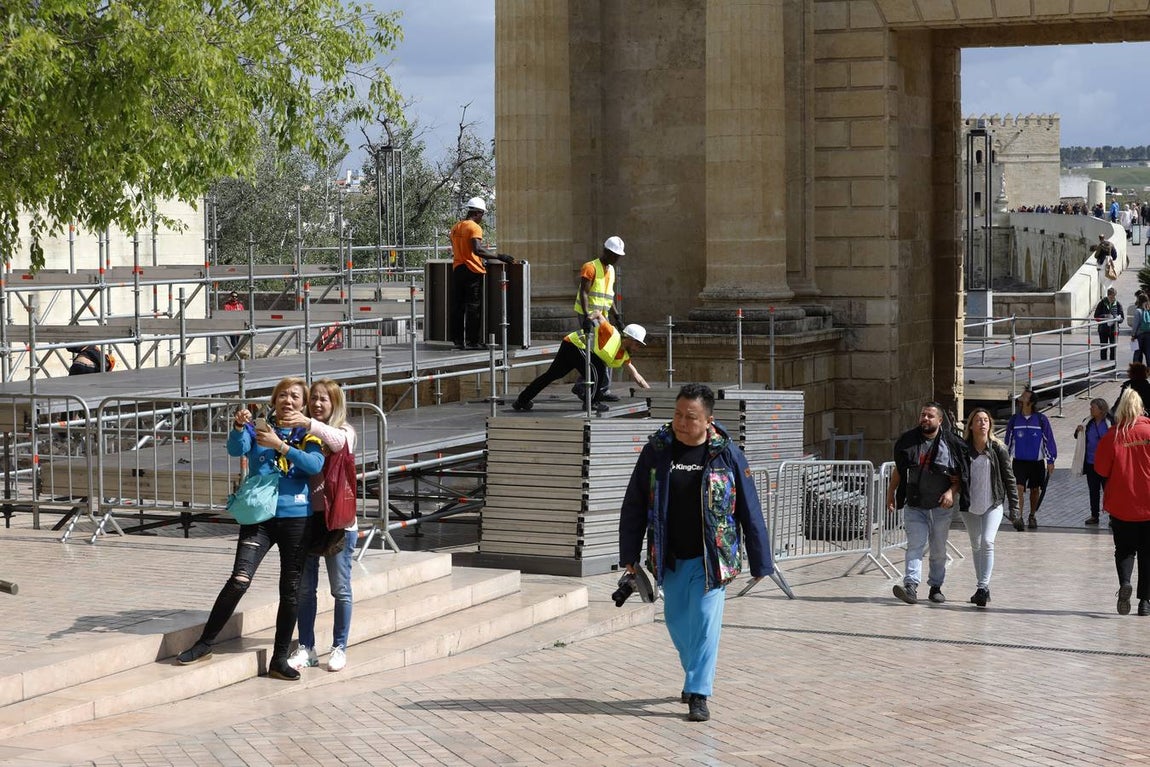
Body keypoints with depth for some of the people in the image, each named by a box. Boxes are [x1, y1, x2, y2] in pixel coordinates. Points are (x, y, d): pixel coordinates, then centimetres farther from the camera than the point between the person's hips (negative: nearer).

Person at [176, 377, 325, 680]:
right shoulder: (257, 429, 8)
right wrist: (239, 426, -30)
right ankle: (204, 644, -2)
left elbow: (316, 464, -13)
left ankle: (280, 659, 14)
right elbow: (236, 449, -10)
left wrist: (278, 444, -20)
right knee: (239, 581, -14)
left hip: (296, 517, 1)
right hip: (259, 516, -1)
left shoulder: (307, 435, 6)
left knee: (291, 589, 4)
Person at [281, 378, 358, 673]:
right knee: (304, 587, 6)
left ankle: (339, 648, 12)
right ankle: (306, 648, 14)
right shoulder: (300, 433, 10)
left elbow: (337, 441, -25)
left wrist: (309, 424, -41)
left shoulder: (344, 431, 0)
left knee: (340, 588, 3)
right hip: (306, 516, 3)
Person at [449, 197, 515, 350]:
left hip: (457, 269, 7)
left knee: (458, 306, 9)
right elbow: (477, 249, -25)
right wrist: (499, 256, -24)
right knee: (473, 306, -4)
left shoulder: (455, 228, 14)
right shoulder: (474, 228, -11)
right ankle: (472, 341, -5)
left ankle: (458, 340, 11)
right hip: (472, 270, -7)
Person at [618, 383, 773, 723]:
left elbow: (750, 512, -4)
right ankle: (696, 673, 37)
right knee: (677, 621, 13)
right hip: (671, 559, 3)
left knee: (705, 622, -8)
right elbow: (634, 506, 4)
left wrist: (760, 564, -3)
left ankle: (698, 694, -3)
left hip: (712, 558, -3)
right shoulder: (656, 450, -3)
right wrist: (629, 556, 3)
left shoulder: (727, 454, -8)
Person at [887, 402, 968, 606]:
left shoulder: (951, 444, -4)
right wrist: (890, 494, 6)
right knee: (915, 545, -12)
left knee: (939, 549, 10)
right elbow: (898, 471, 12)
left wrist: (951, 492, -17)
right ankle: (911, 585, -23)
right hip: (914, 505, 0)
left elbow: (959, 477, 0)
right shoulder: (908, 441, 3)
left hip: (941, 507, 0)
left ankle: (936, 587, 21)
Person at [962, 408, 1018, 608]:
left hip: (993, 504, -3)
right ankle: (981, 588, 21)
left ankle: (983, 586, -19)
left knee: (987, 541, -18)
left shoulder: (998, 449, -5)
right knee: (976, 546, 11)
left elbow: (1008, 477, -1)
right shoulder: (964, 449, -1)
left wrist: (1013, 505, -2)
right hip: (970, 506, 3)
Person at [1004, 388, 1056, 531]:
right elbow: (1008, 440, 11)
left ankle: (1032, 516, 29)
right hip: (1019, 462, 1)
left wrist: (1051, 461, -4)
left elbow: (1049, 439, -1)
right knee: (1018, 488, -16)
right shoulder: (1014, 419, 2)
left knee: (1035, 490, 12)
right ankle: (1018, 517, -23)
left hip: (1037, 462, 0)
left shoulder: (1041, 419, -5)